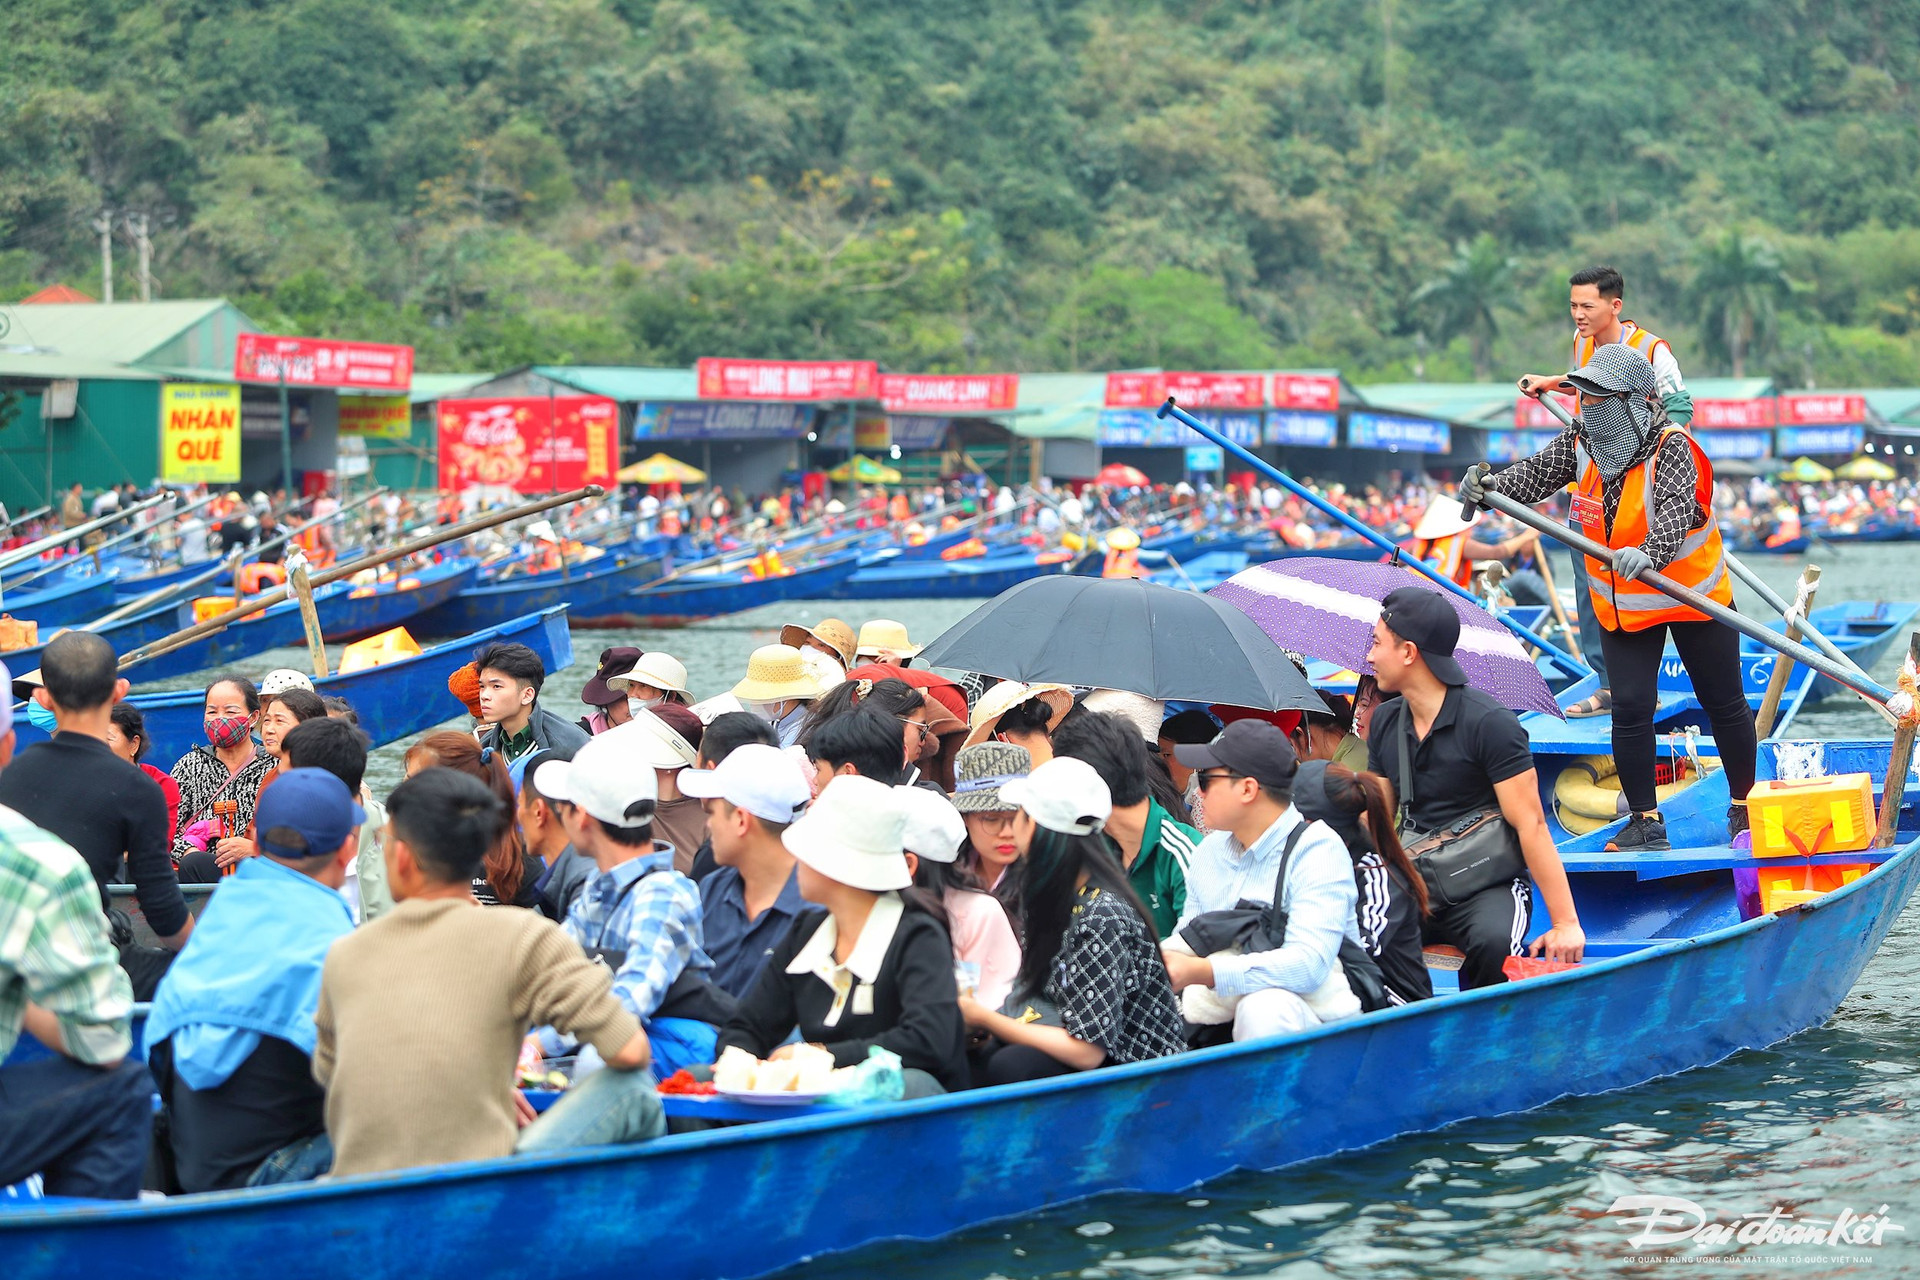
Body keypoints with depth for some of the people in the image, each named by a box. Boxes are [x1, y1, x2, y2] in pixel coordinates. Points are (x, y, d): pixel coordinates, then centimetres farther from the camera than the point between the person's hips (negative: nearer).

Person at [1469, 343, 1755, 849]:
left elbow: (1675, 511, -40)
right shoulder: (1579, 441, -6)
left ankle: (1744, 805, 27)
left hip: (1692, 596, -4)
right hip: (1621, 603, 4)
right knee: (1630, 709, -4)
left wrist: (1649, 553, -59)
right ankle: (1645, 820, 7)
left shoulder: (1673, 447, -25)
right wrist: (1491, 486, -31)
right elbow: (1535, 475, -10)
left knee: (1724, 704, 9)